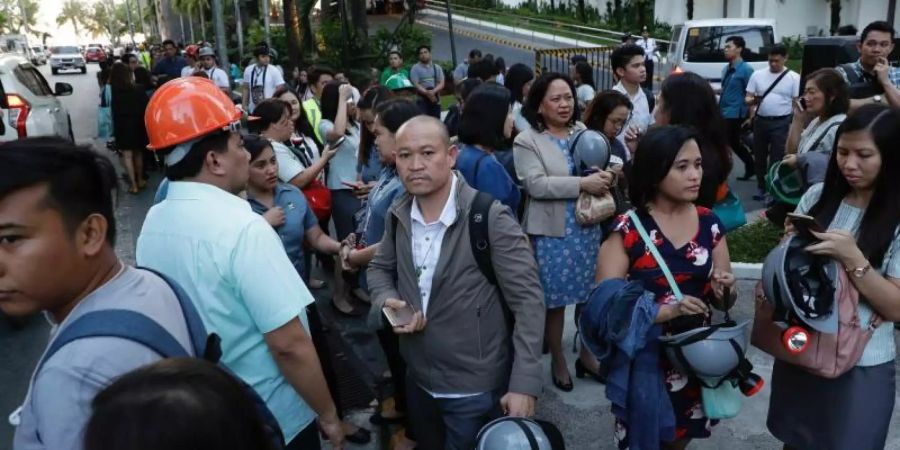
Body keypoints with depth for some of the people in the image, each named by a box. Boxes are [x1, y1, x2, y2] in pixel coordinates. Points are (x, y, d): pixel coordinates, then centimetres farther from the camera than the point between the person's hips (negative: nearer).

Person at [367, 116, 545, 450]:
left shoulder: (491, 218, -20)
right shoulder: (398, 215, -1)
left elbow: (528, 301, -19)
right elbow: (379, 268, 13)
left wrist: (524, 384, -23)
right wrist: (388, 301, -9)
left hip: (475, 389, -6)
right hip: (418, 379, 6)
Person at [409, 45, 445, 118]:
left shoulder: (437, 67, 11)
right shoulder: (415, 68, 1)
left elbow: (441, 84, 2)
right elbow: (416, 85, -8)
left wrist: (433, 91, -18)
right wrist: (427, 93, -21)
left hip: (436, 100, 4)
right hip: (422, 100, -4)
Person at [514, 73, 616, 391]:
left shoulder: (584, 132, 10)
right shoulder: (527, 141, -7)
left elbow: (607, 163, 16)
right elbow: (536, 184, -19)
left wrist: (605, 177, -7)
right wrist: (582, 184, -21)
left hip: (588, 228, 5)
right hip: (552, 233, -5)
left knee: (590, 295, 14)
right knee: (555, 301, 6)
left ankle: (587, 354, 33)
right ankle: (558, 361, 25)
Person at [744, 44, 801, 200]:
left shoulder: (794, 78, 0)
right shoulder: (757, 75, 5)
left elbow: (797, 103, 1)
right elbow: (747, 98, 5)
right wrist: (752, 101, -19)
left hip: (782, 123, -3)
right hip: (760, 121, 3)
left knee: (777, 158, -4)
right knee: (759, 155, 12)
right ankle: (761, 186, 28)